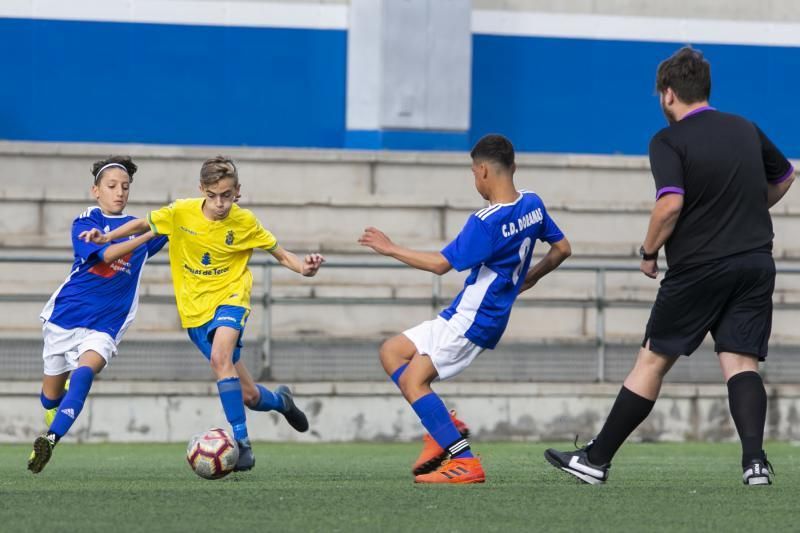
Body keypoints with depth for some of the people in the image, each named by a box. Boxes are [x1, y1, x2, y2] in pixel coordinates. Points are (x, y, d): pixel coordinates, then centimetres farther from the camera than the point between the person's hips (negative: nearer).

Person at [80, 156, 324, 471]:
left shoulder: (245, 222, -9)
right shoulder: (181, 212, -8)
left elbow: (280, 253, 1)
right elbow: (143, 224, 8)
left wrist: (303, 267, -19)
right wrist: (106, 238, -6)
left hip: (230, 297, -2)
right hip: (195, 309, 2)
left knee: (219, 356, -34)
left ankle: (241, 442, -30)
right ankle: (280, 400, 40)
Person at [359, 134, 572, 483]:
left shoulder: (486, 223, -22)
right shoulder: (532, 205, 3)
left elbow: (441, 264, -19)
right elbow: (562, 248, 14)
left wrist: (390, 249, -9)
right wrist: (529, 278, 27)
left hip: (471, 323, -10)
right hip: (462, 317, 10)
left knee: (412, 380, -13)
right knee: (392, 352, 14)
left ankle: (465, 462, -17)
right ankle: (446, 426, 6)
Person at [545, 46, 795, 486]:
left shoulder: (668, 141, -8)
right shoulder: (745, 130, 11)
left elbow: (671, 203, -22)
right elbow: (784, 177, 27)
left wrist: (649, 252, -7)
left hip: (698, 267, -4)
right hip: (756, 261, 4)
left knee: (653, 360, 5)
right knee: (740, 363, 2)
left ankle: (597, 460, 12)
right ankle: (754, 459, -18)